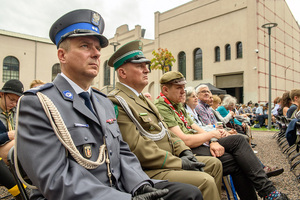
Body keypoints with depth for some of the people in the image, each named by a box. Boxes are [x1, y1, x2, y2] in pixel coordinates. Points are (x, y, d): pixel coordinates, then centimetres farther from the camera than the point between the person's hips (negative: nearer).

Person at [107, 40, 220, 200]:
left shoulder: (143, 98, 17)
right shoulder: (116, 102, -16)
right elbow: (136, 148, -22)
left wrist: (183, 150, 4)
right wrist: (179, 163, -17)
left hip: (169, 159, 10)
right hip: (149, 170, -10)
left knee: (214, 164, 12)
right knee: (206, 181, -22)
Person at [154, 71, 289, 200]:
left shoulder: (177, 105, 17)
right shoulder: (162, 108, -15)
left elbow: (195, 128, 14)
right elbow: (184, 141, -23)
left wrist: (213, 141, -6)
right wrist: (212, 134, -8)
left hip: (198, 144, 10)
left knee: (238, 140, -1)